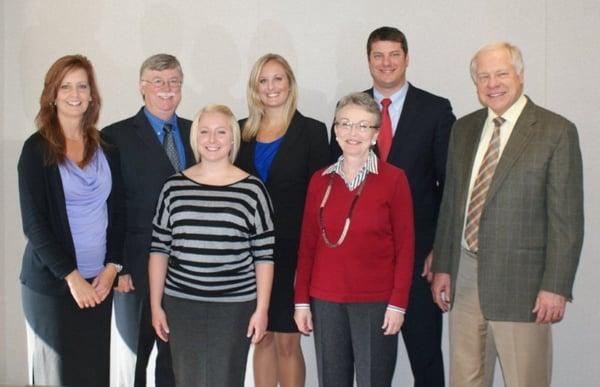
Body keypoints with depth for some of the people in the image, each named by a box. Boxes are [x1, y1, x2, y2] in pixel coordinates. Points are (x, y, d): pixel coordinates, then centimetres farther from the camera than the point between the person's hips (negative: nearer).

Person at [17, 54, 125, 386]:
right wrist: (71, 276, -13)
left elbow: (117, 212, 10)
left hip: (99, 282, 3)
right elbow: (33, 223, -8)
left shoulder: (106, 149, 8)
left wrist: (112, 268, -2)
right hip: (52, 282, -3)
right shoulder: (37, 149, -4)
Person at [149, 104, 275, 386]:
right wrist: (155, 305, 6)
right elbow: (159, 249, 7)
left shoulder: (252, 190, -2)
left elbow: (264, 255, -1)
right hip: (181, 303, 2)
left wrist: (262, 309, -4)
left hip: (235, 305, -2)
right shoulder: (174, 187, 4)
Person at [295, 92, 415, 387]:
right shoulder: (320, 180, 7)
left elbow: (405, 246, -3)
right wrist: (301, 301, 5)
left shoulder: (394, 179, -3)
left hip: (376, 302, -3)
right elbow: (307, 244, 9)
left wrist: (398, 303, -8)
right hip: (325, 301, 3)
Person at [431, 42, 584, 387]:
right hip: (463, 276, 5)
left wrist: (555, 286, -13)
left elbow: (567, 218, -8)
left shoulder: (557, 131, -6)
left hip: (519, 280, -5)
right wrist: (442, 266, 10)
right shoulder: (464, 128, 12)